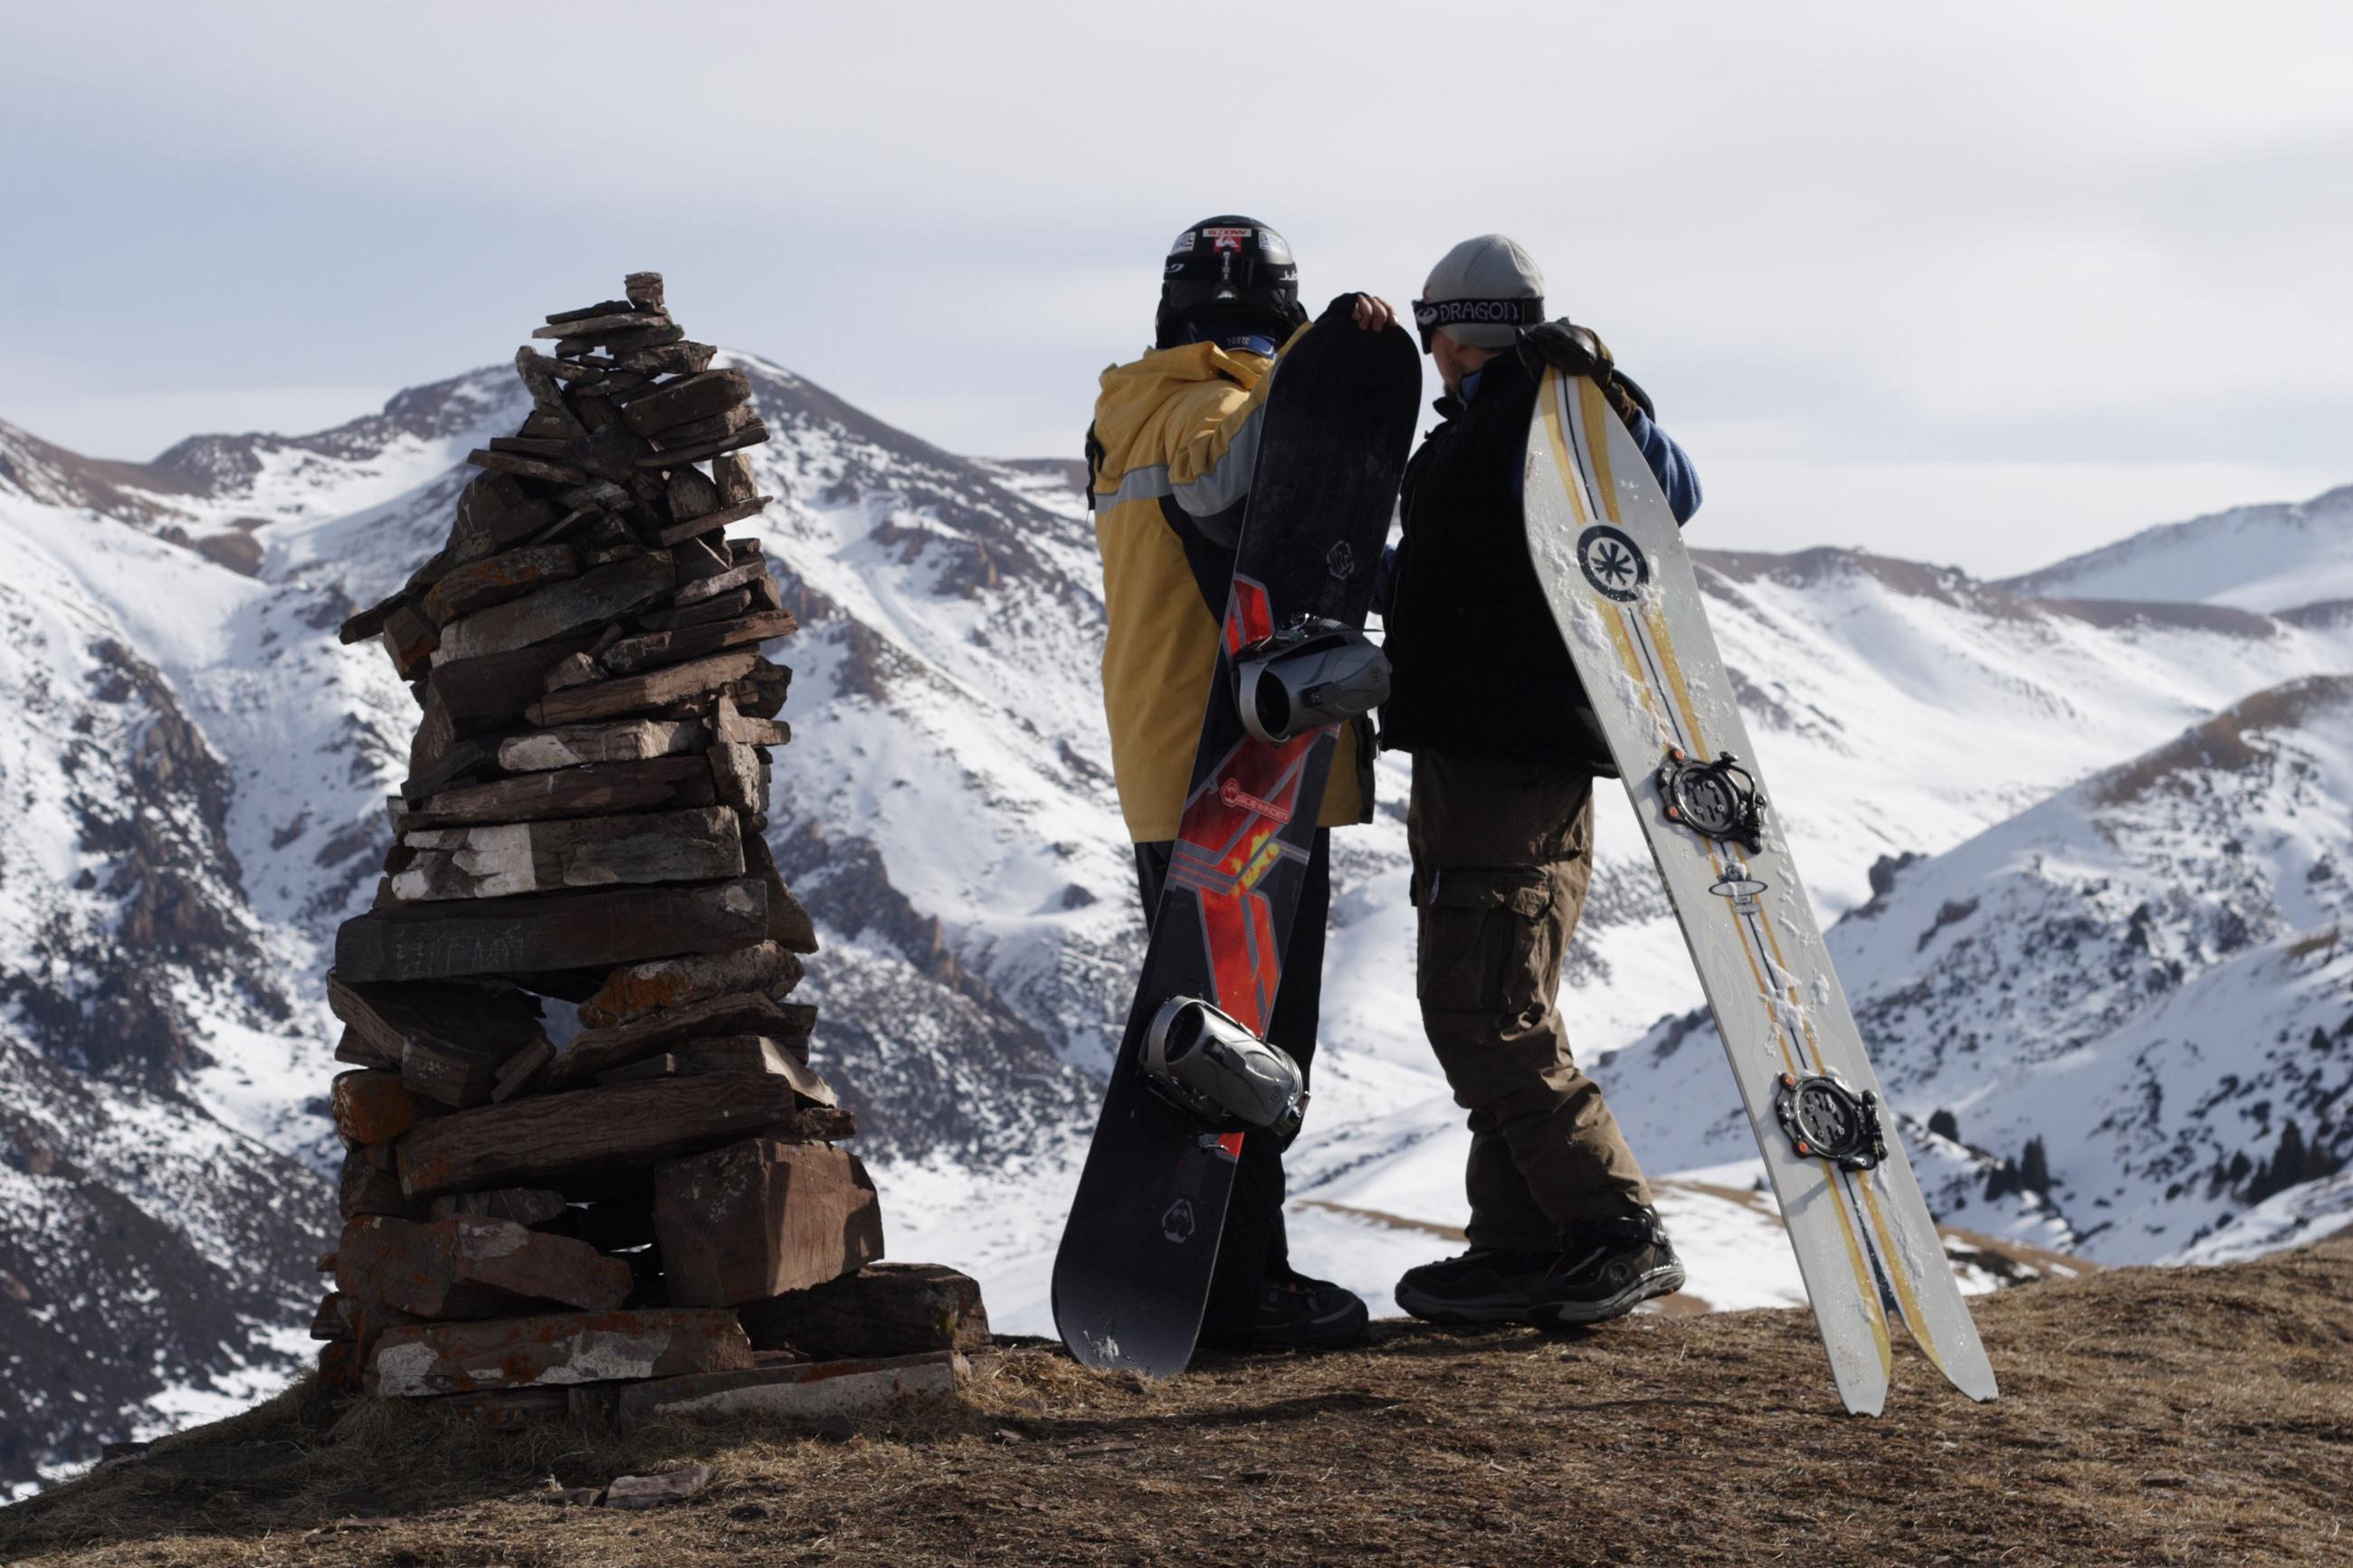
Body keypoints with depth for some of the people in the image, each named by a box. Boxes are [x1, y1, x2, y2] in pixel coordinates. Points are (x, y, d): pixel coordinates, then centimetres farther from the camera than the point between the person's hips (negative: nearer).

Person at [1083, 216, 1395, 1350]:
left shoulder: (1125, 422, 16)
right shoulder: (1209, 409, -12)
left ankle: (1204, 1271, 22)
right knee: (1258, 1040, -6)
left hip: (1166, 786, 9)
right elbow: (1229, 473, -35)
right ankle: (1235, 1289, -5)